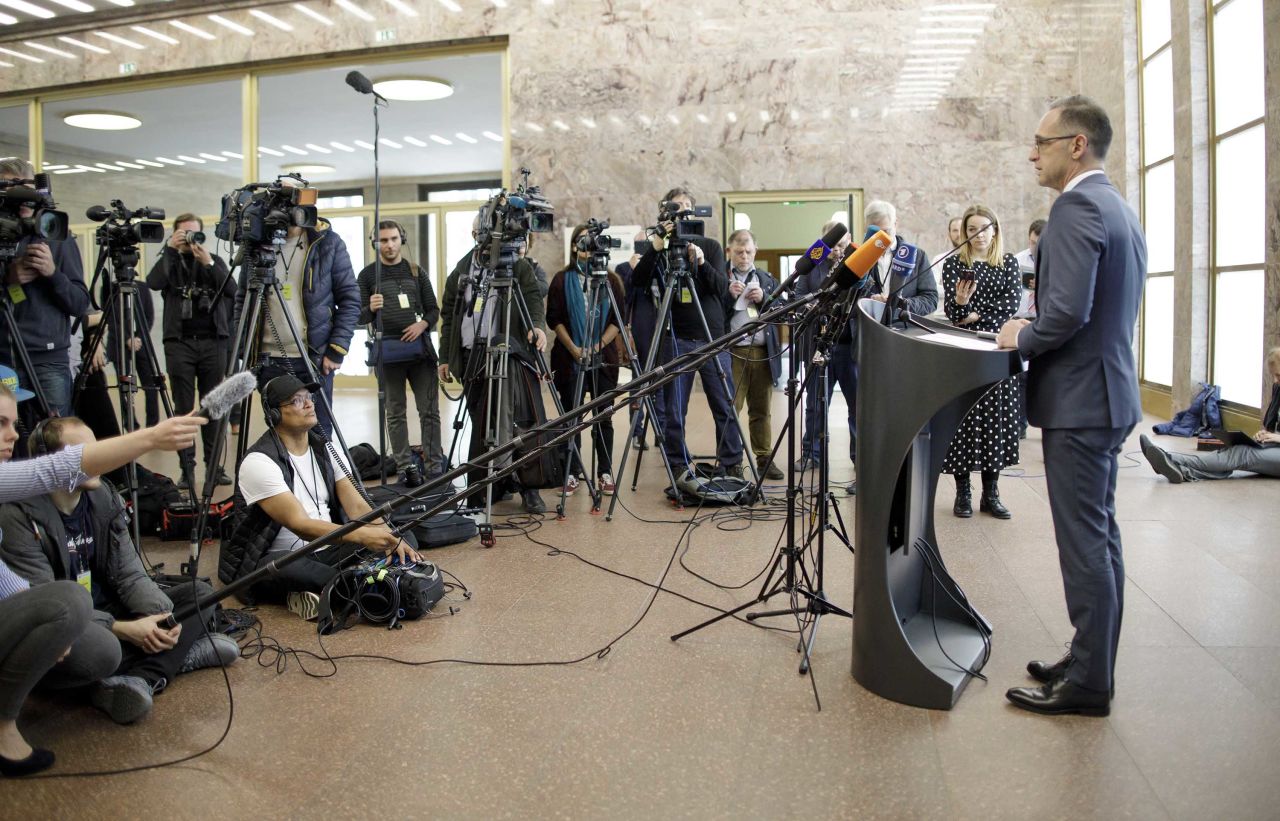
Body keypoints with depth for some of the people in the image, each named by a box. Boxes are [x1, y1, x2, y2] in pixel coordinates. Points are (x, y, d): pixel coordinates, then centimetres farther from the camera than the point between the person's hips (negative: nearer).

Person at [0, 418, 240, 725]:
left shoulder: (104, 498, 1)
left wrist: (162, 617, -21)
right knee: (99, 645, -40)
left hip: (105, 612, 7)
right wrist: (122, 629, -29)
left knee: (199, 594, -2)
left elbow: (130, 574, -1)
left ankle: (141, 679, -21)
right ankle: (179, 654, -11)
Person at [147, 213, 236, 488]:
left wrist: (208, 263, -13)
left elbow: (231, 290, -3)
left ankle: (214, 465, 8)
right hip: (179, 343, 0)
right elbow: (153, 283, -9)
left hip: (213, 342, 1)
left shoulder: (215, 261, 13)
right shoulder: (170, 262, 11)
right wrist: (169, 249, -10)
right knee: (183, 408, 0)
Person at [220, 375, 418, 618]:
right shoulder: (259, 461, -17)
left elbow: (356, 506, -3)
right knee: (292, 570, -41)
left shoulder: (325, 449, 5)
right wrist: (361, 535, -40)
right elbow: (299, 525, -27)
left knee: (382, 548, -18)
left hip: (324, 551, 6)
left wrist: (391, 538, -22)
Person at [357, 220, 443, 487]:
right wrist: (371, 308, -19)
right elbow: (359, 317, 3)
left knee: (429, 410, -2)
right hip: (387, 352, -1)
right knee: (396, 413, 3)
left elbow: (434, 310, 11)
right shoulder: (367, 275, 6)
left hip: (420, 348, 1)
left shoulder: (417, 272, 11)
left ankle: (435, 464, 3)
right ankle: (405, 467, 7)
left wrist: (422, 324, -10)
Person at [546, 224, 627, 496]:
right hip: (570, 357, 0)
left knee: (604, 417, 2)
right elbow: (554, 319, 2)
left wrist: (597, 346, -10)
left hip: (604, 357, 0)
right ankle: (572, 473, 9)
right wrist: (574, 349, -10)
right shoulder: (562, 279, 6)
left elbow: (618, 320, 3)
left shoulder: (610, 280, 8)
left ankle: (605, 473, 9)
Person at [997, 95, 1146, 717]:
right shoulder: (1122, 211, 16)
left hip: (1079, 398, -10)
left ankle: (1086, 684, 6)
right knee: (1100, 536, 15)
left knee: (1085, 542, -4)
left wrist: (1023, 337, -8)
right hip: (1110, 391, 10)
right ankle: (1093, 661, 27)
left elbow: (1068, 310, -26)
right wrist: (1036, 330, 14)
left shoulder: (1076, 206, -16)